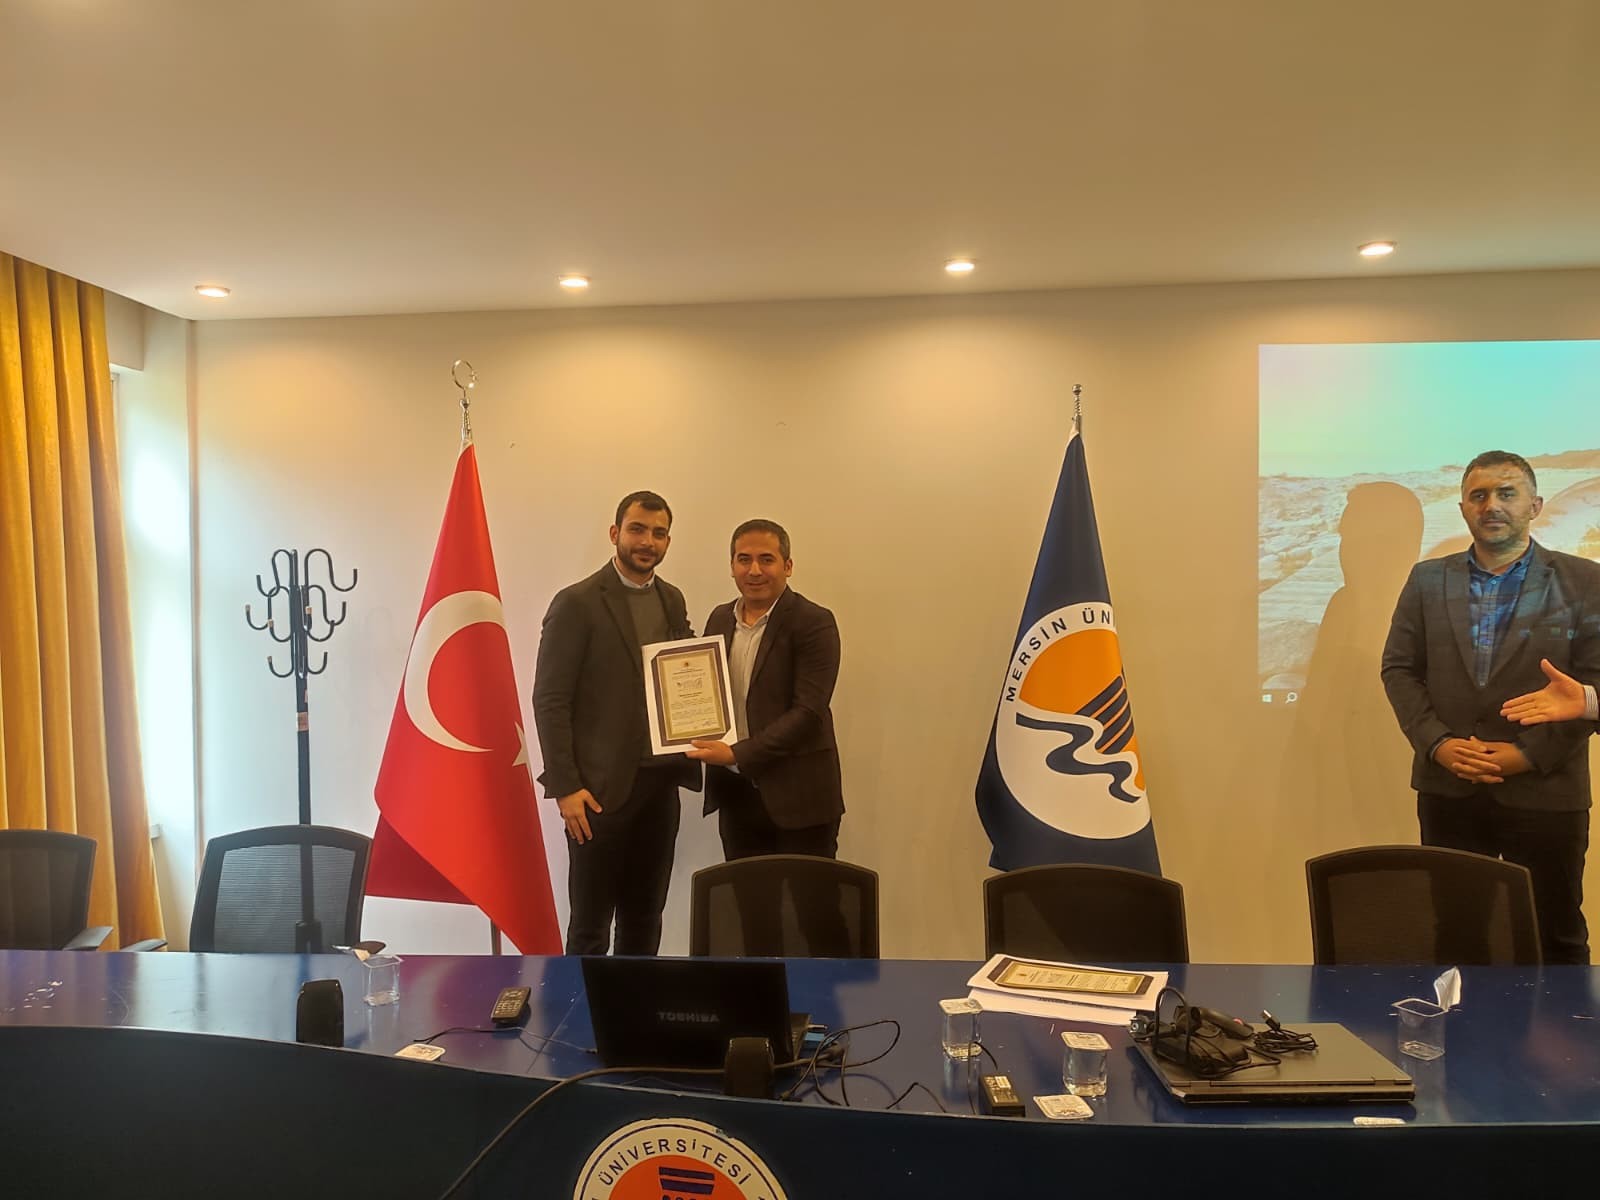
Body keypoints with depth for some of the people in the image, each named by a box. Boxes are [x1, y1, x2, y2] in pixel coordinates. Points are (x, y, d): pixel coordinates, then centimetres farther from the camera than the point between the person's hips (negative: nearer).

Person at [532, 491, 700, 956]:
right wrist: (565, 786, -14)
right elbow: (549, 700, -10)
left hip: (660, 783, 6)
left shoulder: (673, 601, 11)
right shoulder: (577, 603, -8)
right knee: (589, 926, 6)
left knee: (644, 921, 14)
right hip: (601, 787, -6)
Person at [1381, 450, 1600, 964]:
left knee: (1556, 939, 10)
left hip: (1545, 792, -2)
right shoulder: (1428, 580, 7)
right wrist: (1437, 743, -9)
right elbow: (1399, 668, 5)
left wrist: (1528, 753, -14)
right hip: (1448, 791, 2)